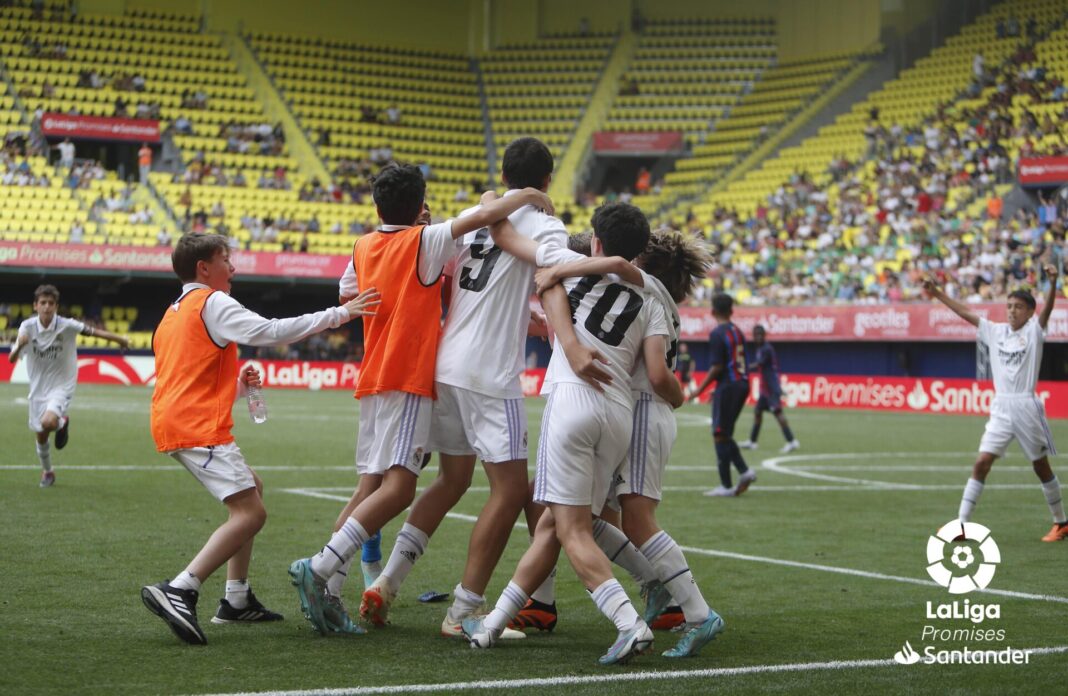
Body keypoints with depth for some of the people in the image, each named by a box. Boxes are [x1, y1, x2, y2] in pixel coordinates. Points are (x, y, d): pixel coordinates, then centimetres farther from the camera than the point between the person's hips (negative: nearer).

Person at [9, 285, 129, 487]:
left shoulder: (67, 326, -18)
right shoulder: (27, 327, -12)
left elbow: (92, 331, -4)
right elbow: (12, 359, -12)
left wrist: (119, 340, 4)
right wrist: (19, 345, -34)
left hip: (62, 385, -3)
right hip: (38, 387, 3)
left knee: (48, 422, -29)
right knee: (41, 436, 11)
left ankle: (62, 422, 9)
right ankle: (47, 472, 37)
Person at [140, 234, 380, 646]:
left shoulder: (174, 314, 24)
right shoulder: (212, 303, -5)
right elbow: (271, 332, -16)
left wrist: (238, 386, 14)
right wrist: (337, 315, -12)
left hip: (173, 423, 10)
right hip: (198, 426, -10)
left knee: (252, 489, 22)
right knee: (250, 513, -14)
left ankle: (237, 600, 18)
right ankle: (179, 592, -26)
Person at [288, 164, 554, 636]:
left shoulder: (363, 247, 13)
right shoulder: (424, 242, -5)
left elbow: (347, 296, 31)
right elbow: (485, 215, -15)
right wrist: (529, 195, 0)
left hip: (372, 379, 8)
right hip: (409, 380, -8)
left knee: (370, 486, 6)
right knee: (398, 487, -13)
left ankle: (325, 593, -1)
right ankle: (320, 569, -24)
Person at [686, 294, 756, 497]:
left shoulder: (717, 334, -11)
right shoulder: (737, 332, 14)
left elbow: (717, 367, -16)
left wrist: (701, 389, -7)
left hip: (728, 385, -8)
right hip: (742, 383, 8)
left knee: (720, 435, 0)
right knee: (724, 434, 17)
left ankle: (726, 486, 1)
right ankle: (744, 471, 5)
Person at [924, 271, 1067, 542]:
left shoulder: (1033, 330, -2)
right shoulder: (996, 331, 10)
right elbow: (965, 312, 12)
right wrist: (936, 293, 8)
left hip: (1026, 406, -4)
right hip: (1000, 408, 4)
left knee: (1041, 467, 7)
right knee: (981, 463, -5)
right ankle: (961, 524, -6)